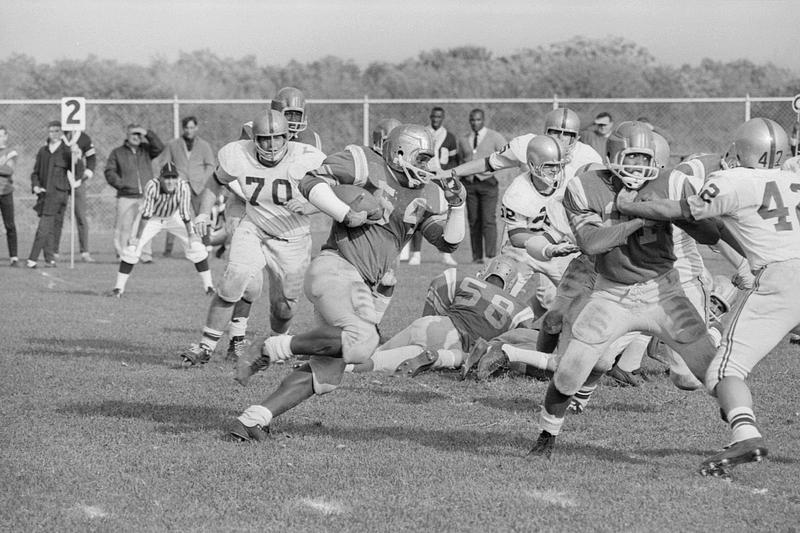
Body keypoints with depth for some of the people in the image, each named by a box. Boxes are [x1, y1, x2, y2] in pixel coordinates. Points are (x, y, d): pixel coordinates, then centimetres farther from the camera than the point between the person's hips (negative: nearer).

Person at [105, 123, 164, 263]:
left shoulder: (146, 150, 15)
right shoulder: (117, 153, 11)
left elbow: (159, 147, -3)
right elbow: (110, 172, 5)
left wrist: (147, 133, -10)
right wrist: (121, 184, -9)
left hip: (145, 195, 1)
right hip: (126, 196, -1)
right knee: (124, 226, -5)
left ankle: (146, 254, -5)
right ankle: (122, 254, 0)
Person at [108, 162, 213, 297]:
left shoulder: (183, 187, -30)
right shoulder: (152, 186, -33)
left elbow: (185, 214, -23)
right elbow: (146, 214, -30)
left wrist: (191, 235, -24)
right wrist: (138, 237, -32)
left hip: (174, 218, 1)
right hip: (153, 219, -1)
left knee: (196, 247, -8)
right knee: (132, 248, -11)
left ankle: (208, 286, 5)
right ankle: (119, 287, 1)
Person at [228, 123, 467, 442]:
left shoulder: (427, 196, 16)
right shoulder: (367, 167, -4)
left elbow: (448, 242, 14)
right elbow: (311, 184, -10)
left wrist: (457, 206, -2)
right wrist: (347, 215, -18)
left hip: (371, 293, 8)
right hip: (336, 270, -8)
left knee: (325, 376, 2)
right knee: (361, 341, -33)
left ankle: (251, 420, 8)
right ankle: (271, 350, -19)